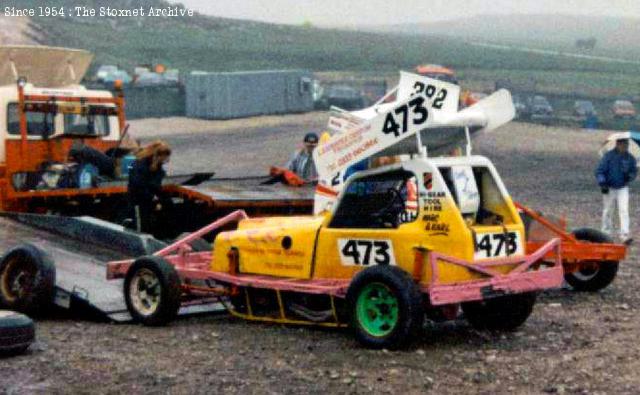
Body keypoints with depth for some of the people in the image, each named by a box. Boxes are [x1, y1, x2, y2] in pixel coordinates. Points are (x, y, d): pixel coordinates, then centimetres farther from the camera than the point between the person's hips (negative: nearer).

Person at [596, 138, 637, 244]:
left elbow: (634, 171, 12)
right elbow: (599, 171, -9)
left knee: (624, 211, -10)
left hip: (623, 188, 1)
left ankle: (625, 235, -14)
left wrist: (630, 176, -12)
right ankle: (607, 234, 26)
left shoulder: (630, 158, -2)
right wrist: (602, 184, -21)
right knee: (608, 211, 10)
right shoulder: (609, 156, -11)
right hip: (609, 188, -1)